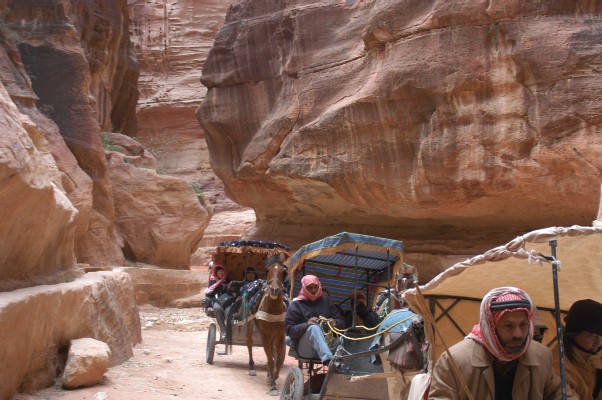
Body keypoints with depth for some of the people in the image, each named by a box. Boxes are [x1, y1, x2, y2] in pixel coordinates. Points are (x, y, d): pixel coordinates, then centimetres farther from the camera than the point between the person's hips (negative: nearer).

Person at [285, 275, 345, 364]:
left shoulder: (326, 301, 16)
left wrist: (335, 323, -10)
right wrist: (306, 325, -22)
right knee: (314, 328, -36)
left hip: (327, 343, 4)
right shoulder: (296, 305, 4)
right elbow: (289, 330, -5)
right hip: (304, 346, -4)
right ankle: (328, 360, -56)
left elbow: (341, 322, 15)